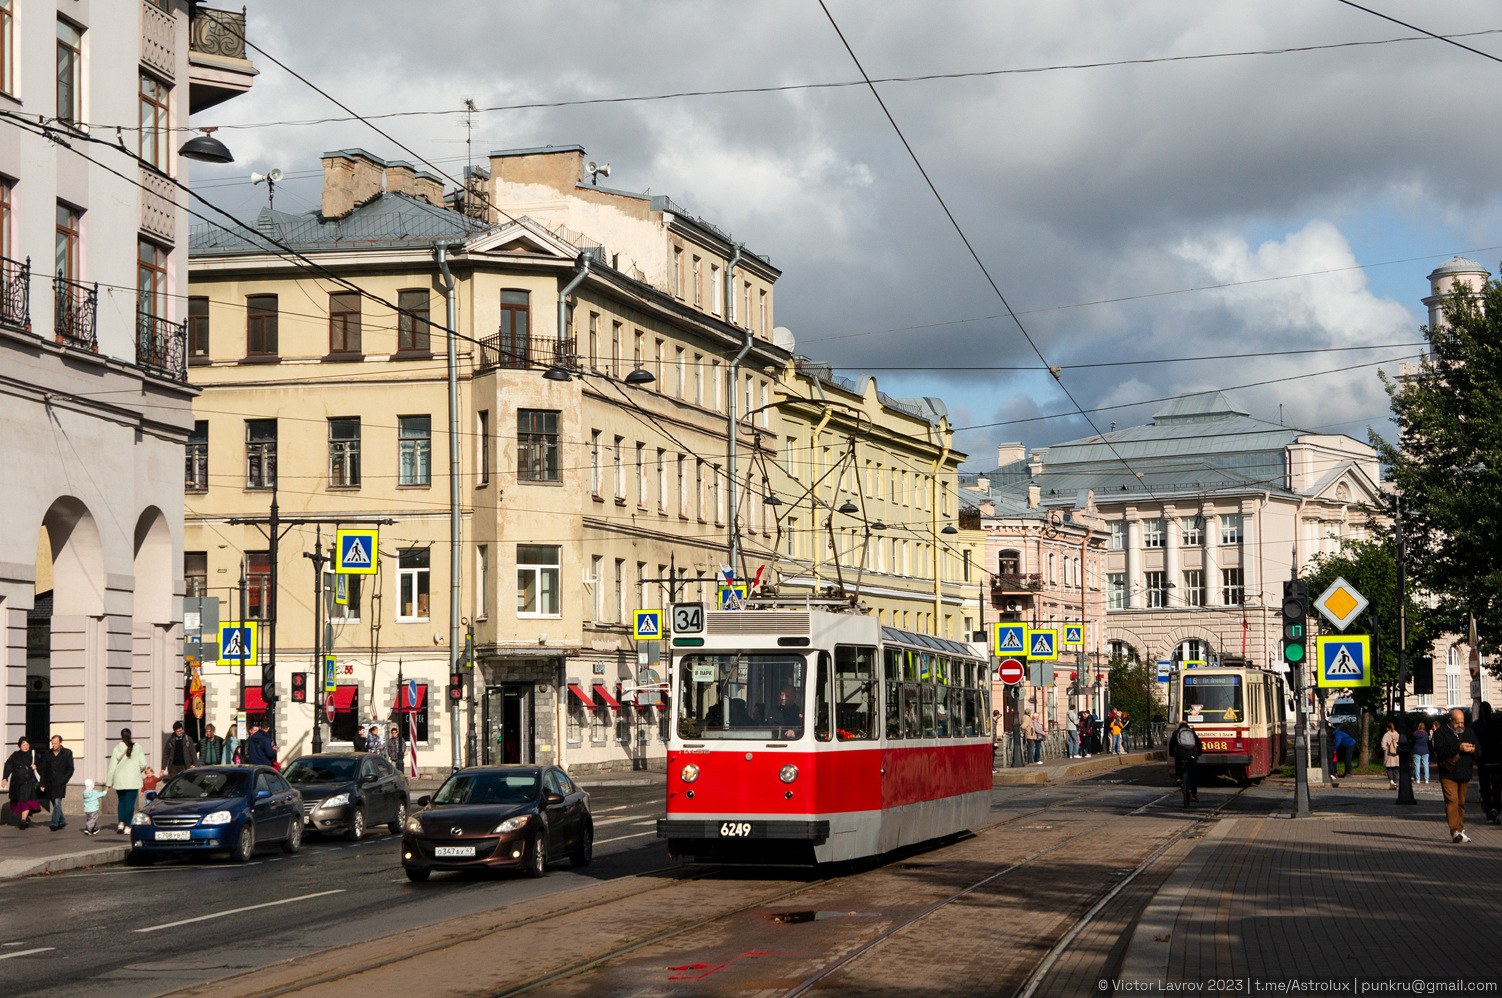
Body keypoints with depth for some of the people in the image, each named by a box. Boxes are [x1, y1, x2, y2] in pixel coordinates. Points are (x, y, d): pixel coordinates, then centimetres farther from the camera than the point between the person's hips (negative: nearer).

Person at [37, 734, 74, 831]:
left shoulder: (67, 753, 1)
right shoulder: (47, 754, 9)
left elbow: (70, 769, 3)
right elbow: (43, 769, 10)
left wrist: (63, 781, -7)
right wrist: (42, 784, 3)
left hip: (60, 783, -4)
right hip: (49, 783, 4)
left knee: (57, 802, -13)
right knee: (54, 804, 10)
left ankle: (55, 823, -13)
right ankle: (62, 821, 25)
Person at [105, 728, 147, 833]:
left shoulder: (117, 749, 0)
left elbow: (111, 767, 2)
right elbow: (143, 764, -3)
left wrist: (108, 783, 8)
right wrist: (139, 772, 20)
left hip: (119, 780, 2)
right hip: (132, 780, -2)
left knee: (121, 801, 17)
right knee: (130, 803, 1)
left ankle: (121, 823, 5)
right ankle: (127, 826, -1)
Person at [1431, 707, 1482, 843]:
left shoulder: (1469, 732, 15)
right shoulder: (1441, 732, -1)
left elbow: (1479, 751, 14)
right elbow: (1440, 750, -16)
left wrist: (1472, 750, -11)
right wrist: (1459, 748, -22)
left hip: (1464, 775, 5)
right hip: (1448, 774, -5)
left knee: (1461, 803, 10)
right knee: (1452, 801, -15)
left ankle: (1460, 830, 19)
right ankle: (1454, 831, -21)